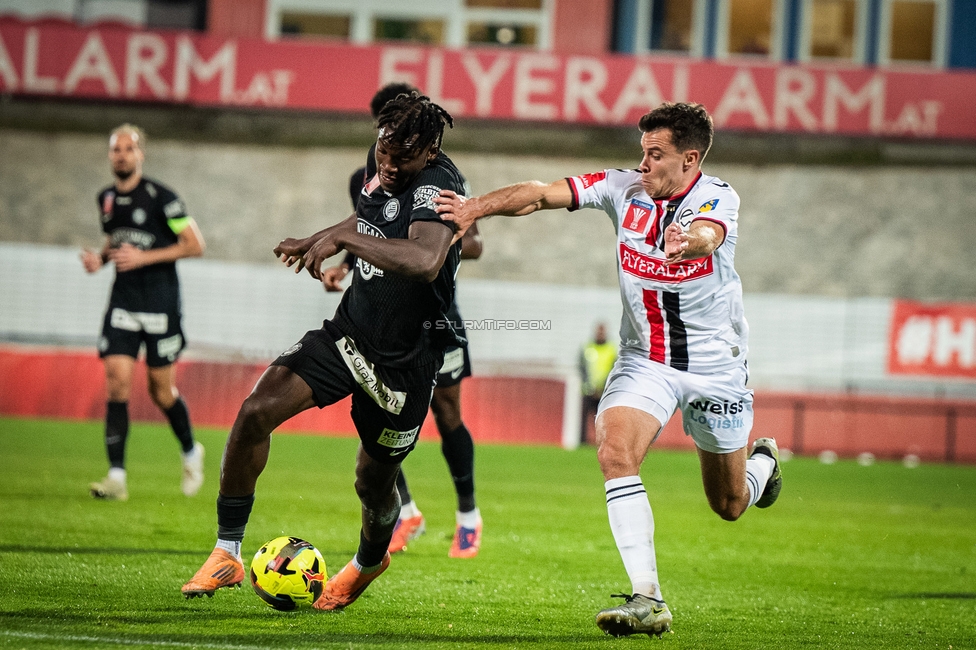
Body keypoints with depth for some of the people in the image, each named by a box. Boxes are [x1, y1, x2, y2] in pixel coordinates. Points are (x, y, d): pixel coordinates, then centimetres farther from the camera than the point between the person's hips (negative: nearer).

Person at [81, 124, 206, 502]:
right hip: (123, 303, 5)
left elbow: (195, 245, -10)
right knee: (117, 382, -10)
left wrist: (144, 257, -17)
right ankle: (116, 477, -11)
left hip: (160, 303, -5)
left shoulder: (160, 197, -10)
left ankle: (190, 452, 31)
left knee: (161, 389, 2)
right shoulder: (106, 199, 9)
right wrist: (100, 258, 5)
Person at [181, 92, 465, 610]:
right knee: (256, 411, -14)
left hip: (406, 361, -6)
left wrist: (343, 237, -42)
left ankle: (369, 561, 48)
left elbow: (425, 261, -46)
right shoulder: (382, 168, -1)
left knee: (374, 484, 11)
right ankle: (227, 553, -2)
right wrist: (314, 241, 32)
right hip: (350, 330, 6)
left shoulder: (437, 186, -25)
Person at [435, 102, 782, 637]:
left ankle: (763, 461, 51)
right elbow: (542, 194, -16)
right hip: (644, 361, 2)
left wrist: (690, 242, -65)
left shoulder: (717, 198, -16)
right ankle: (647, 600, -26)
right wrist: (476, 207, -33)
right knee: (615, 451, -27)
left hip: (716, 367, -2)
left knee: (729, 506, 12)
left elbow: (707, 234, -40)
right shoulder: (623, 188, -8)